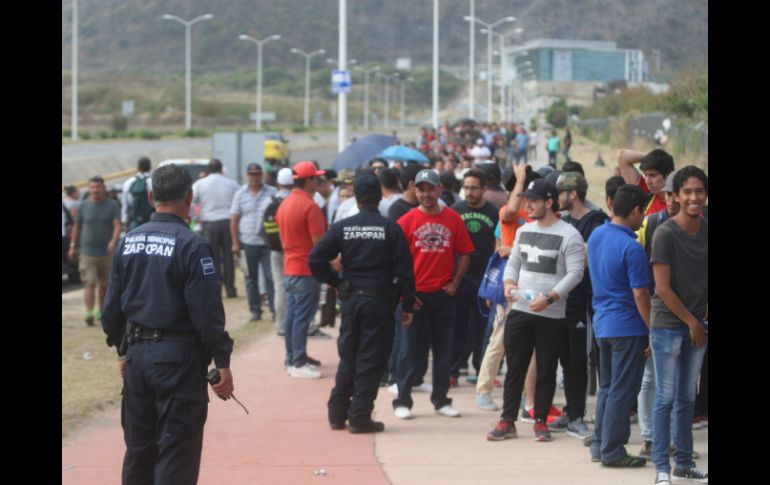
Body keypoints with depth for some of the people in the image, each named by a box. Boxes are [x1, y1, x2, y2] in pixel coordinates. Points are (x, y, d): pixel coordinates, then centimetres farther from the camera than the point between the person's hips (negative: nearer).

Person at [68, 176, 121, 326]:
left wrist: (113, 241, -27)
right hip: (87, 252, -1)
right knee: (90, 284, -11)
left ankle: (101, 310, 29)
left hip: (107, 252, 1)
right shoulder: (84, 206, 3)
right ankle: (89, 313, -18)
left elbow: (117, 225, -10)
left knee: (104, 284, 12)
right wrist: (73, 246, 10)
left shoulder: (112, 205, -1)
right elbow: (77, 227, 11)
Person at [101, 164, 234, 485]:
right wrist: (223, 363, -8)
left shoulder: (129, 242, 5)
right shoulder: (191, 245, -13)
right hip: (179, 358, -6)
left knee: (139, 449, 17)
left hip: (137, 354, 6)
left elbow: (113, 305, 10)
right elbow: (208, 313, -15)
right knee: (176, 457, -1)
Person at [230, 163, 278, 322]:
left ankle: (275, 309, 1)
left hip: (268, 242, -1)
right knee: (251, 278, 7)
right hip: (248, 243, 2)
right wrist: (235, 243, -1)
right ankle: (255, 310, 14)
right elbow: (234, 220, 6)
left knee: (271, 277, -3)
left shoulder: (272, 193, 3)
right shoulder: (240, 194, 6)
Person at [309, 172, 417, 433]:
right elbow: (404, 269, -7)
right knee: (371, 360, 2)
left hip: (350, 299, 3)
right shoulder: (390, 228, -7)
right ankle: (360, 418, 2)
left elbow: (315, 260, -5)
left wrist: (335, 282, 8)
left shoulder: (342, 227, 0)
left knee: (347, 357, 15)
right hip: (380, 301, -3)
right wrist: (408, 305, -1)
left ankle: (337, 414, 19)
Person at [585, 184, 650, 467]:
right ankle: (612, 452, 4)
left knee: (607, 388, 17)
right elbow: (640, 295, -19)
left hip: (601, 324, 8)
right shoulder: (632, 248, -20)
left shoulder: (596, 236, 4)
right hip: (628, 327, -8)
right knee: (622, 392, 0)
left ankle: (599, 446, 22)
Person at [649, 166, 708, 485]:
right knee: (666, 397, 0)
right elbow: (663, 287, -14)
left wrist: (705, 315, 2)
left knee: (687, 398, 13)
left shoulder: (707, 231, 3)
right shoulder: (666, 234, -14)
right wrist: (691, 321, -9)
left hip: (697, 325, 5)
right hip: (668, 325, -5)